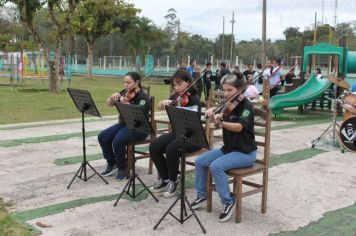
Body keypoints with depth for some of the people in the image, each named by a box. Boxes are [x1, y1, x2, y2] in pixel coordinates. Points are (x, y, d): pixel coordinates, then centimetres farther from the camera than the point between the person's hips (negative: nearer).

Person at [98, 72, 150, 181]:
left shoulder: (143, 97, -15)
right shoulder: (124, 93, 6)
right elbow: (109, 104, 9)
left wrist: (126, 104, -37)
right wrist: (112, 97, -12)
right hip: (123, 124, 7)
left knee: (117, 141, -30)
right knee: (102, 137, -11)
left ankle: (122, 168, -6)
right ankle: (112, 163, 8)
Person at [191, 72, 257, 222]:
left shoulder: (246, 106, -16)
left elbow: (239, 127, -33)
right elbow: (218, 123, 7)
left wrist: (221, 122, -49)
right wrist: (212, 112, -12)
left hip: (245, 152, -8)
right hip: (228, 148, 8)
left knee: (216, 166, -28)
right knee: (200, 161, -1)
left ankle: (228, 202, -12)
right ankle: (201, 194, 15)